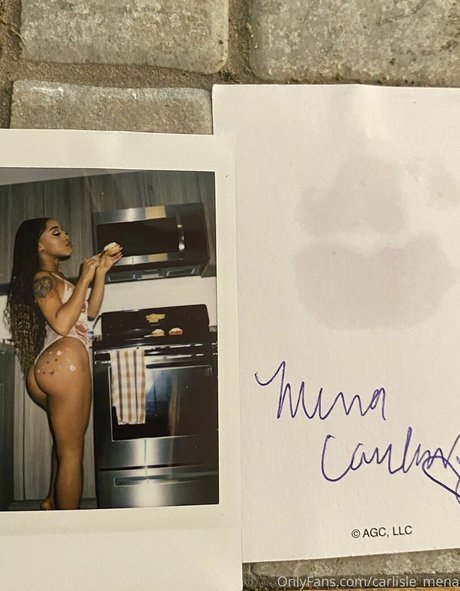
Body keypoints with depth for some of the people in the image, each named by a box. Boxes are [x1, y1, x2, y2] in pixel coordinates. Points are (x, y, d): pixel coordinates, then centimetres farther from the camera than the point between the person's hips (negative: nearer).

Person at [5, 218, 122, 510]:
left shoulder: (56, 278, 21)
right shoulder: (42, 278, -8)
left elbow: (89, 312, 17)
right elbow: (61, 324, -21)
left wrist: (101, 272, 10)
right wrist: (84, 278, -16)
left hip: (57, 364, 11)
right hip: (64, 362, -11)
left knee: (65, 442, 29)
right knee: (72, 452, -3)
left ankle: (52, 502, 42)